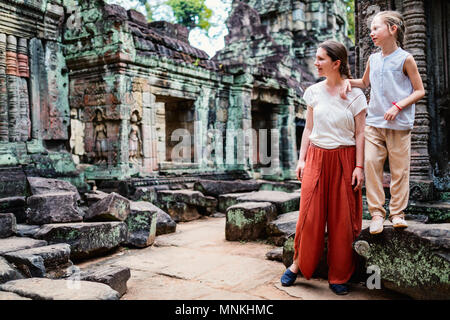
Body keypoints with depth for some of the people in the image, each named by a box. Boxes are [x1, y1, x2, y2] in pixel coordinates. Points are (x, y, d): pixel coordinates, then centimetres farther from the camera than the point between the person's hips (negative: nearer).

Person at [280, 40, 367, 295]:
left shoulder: (355, 94, -1)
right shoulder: (314, 92, 8)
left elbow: (360, 134, -1)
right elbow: (308, 128, 11)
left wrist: (359, 166, -7)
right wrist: (302, 159, 5)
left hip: (344, 159, -2)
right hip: (317, 158, 2)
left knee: (342, 218, 2)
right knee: (310, 214, -2)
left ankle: (339, 277, 15)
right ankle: (298, 264, 17)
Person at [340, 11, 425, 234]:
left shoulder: (405, 59, -1)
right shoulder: (373, 59, 11)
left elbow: (420, 91, 0)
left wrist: (398, 106, -14)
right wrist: (349, 81, 10)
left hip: (399, 124, -3)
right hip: (374, 122, 4)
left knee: (399, 169, 1)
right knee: (370, 162, -8)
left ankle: (397, 213, 14)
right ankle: (377, 212, 1)